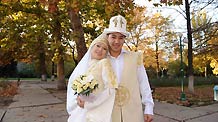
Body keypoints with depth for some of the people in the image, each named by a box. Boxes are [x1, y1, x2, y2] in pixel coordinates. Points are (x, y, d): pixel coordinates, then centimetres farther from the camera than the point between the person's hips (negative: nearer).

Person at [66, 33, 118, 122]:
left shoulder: (104, 63, -9)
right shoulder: (83, 63, 6)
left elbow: (110, 89, -15)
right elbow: (72, 82, 9)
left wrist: (88, 104, -15)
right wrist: (77, 97, -8)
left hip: (96, 112, -5)